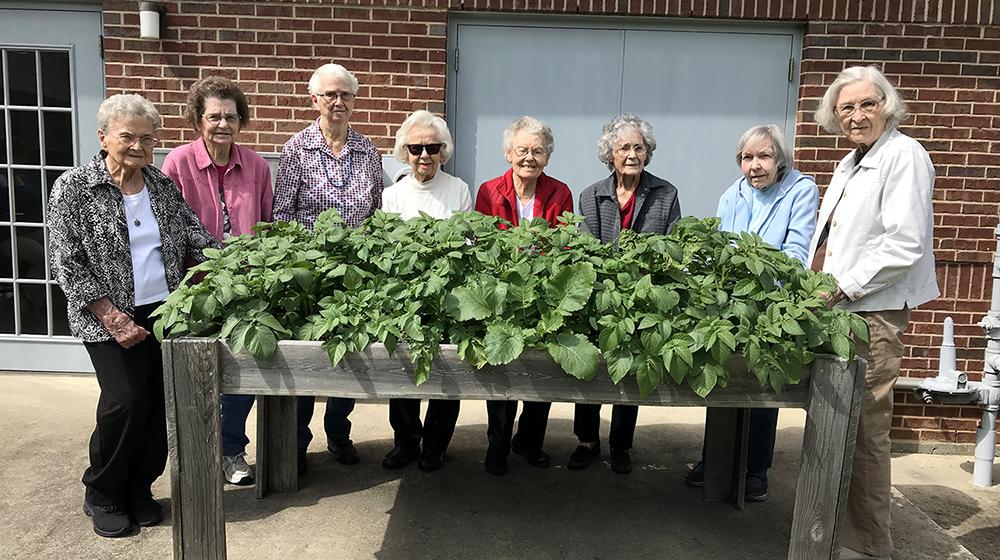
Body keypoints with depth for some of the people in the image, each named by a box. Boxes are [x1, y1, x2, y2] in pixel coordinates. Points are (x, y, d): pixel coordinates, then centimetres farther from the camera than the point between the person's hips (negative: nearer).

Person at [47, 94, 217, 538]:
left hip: (167, 312, 4)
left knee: (162, 400, 2)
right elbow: (68, 264, -8)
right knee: (126, 400, -13)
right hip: (111, 319, -4)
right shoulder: (73, 188, -4)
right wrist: (113, 317, -14)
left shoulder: (163, 185, 8)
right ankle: (101, 496, 13)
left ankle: (139, 488, 24)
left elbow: (196, 236, 10)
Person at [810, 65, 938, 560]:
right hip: (835, 309, 9)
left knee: (865, 429, -2)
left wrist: (845, 287, -15)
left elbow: (904, 244, -17)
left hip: (873, 313, -8)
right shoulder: (850, 163, 19)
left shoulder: (904, 156, -8)